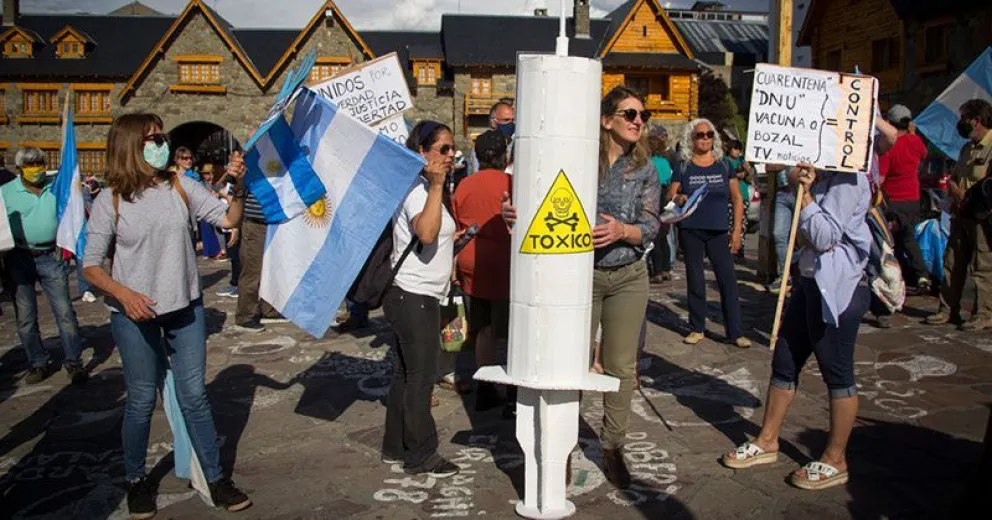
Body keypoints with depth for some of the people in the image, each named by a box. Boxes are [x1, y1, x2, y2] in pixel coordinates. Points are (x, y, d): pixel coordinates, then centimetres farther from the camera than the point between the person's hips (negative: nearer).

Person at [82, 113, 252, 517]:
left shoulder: (181, 187, -2)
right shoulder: (110, 201, -9)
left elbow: (229, 219, -3)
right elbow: (90, 266, -5)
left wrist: (238, 187, -21)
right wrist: (123, 294, -22)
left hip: (186, 307, 2)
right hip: (135, 314, -2)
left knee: (194, 395, 9)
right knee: (141, 400, 8)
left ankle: (216, 479, 19)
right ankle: (136, 479, 31)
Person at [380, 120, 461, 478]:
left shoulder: (426, 189, 17)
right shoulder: (418, 189, -16)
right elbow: (426, 232, -35)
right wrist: (437, 185, -33)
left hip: (417, 296, 11)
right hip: (414, 296, -11)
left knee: (406, 373, 15)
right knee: (420, 375, -3)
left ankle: (395, 447, 25)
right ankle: (420, 456, 7)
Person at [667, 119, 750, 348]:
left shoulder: (724, 166, 7)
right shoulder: (683, 167, 4)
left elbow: (737, 199, 7)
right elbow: (669, 196, 4)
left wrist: (737, 230, 0)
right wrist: (678, 199, -20)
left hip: (718, 232, 1)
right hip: (691, 232, 0)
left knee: (728, 279, -4)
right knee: (695, 280, 7)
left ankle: (735, 332, 2)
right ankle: (697, 329, 17)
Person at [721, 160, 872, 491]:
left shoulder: (848, 179, -14)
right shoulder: (821, 176, 15)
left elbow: (824, 237, -19)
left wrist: (805, 194, -17)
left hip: (839, 289, -10)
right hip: (811, 281, 10)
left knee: (838, 374, 2)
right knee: (784, 363, 13)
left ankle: (835, 461, 15)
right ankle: (768, 441, 26)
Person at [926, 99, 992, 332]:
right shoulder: (967, 148, 18)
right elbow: (952, 180, 20)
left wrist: (970, 198, -15)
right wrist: (956, 191, 0)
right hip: (961, 215, 9)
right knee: (952, 264, 10)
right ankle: (948, 310, 18)